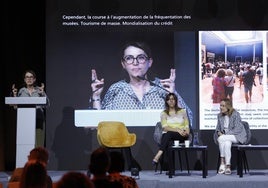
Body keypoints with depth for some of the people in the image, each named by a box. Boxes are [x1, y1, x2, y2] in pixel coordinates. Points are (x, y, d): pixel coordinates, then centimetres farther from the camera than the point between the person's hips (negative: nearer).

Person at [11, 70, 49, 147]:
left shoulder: (39, 90, 7)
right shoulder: (21, 91, 12)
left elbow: (46, 105, 0)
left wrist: (42, 94, -12)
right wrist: (15, 95, -2)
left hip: (38, 119, -1)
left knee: (38, 143, -7)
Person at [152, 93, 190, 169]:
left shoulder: (182, 111, 14)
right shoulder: (164, 113, 11)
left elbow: (187, 126, 10)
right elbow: (165, 127, -4)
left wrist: (186, 132, -14)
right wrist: (177, 130, -20)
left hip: (181, 136, 0)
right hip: (168, 135, 0)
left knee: (169, 134, -34)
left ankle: (157, 156, -52)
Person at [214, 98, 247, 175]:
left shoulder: (235, 114, -12)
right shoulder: (220, 115, 8)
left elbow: (237, 129, -16)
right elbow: (218, 127, 15)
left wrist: (226, 134, -22)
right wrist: (219, 132, -10)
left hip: (238, 136, -5)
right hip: (226, 137, 5)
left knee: (221, 139, -32)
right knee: (227, 143, -33)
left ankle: (222, 162, -24)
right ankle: (228, 167, -31)